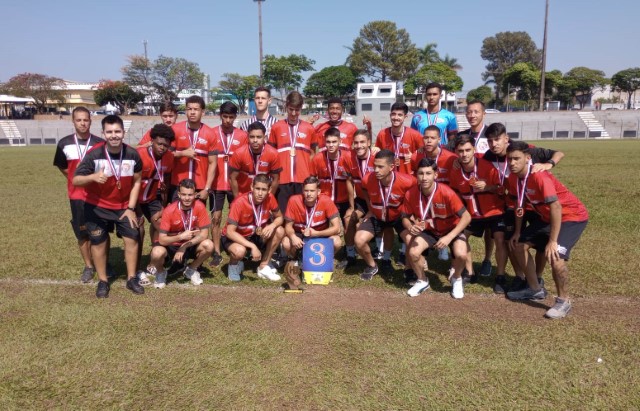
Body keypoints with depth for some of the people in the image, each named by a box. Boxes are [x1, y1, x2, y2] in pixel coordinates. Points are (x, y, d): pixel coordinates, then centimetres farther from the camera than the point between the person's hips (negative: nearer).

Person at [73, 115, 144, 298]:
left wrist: (131, 208, -5)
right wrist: (93, 177, -41)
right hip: (97, 207, -2)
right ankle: (102, 281, 22)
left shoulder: (133, 154, -13)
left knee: (132, 239, 1)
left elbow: (136, 181, -1)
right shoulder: (94, 154, -20)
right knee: (98, 243, 5)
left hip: (124, 206, 2)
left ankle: (131, 279, 18)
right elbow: (75, 180, -19)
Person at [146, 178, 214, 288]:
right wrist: (181, 237, -39)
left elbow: (204, 234, -16)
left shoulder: (200, 207, -18)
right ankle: (161, 272, 3)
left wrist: (185, 246, -26)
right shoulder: (169, 210, -23)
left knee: (208, 245, -27)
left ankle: (191, 270, 4)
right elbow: (162, 239, -24)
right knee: (157, 252, -35)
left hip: (190, 246, 2)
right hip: (171, 245, -2)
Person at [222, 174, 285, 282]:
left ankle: (263, 267, -1)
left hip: (254, 235, 5)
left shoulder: (269, 198, -17)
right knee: (239, 251, -38)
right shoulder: (239, 202, -30)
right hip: (234, 237, -5)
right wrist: (252, 246, -37)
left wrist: (272, 225, -26)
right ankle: (234, 265, 2)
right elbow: (230, 231, -31)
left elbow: (279, 217, -1)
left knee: (279, 231, -17)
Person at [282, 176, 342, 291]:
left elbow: (336, 228, -25)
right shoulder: (294, 201, -23)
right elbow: (288, 226, -16)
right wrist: (293, 236, -39)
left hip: (321, 235, 0)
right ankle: (294, 262, 6)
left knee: (337, 242, -30)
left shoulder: (326, 201, -25)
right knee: (286, 243, -31)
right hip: (299, 235, 1)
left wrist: (315, 233, -36)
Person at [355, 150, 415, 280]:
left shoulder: (406, 181, -33)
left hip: (399, 215, -1)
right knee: (359, 241, -18)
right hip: (376, 216, 1)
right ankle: (372, 266, 13)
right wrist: (370, 209, 3)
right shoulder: (367, 180, -27)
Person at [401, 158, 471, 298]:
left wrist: (449, 237, -35)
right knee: (413, 253, -23)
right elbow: (405, 218, -4)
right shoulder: (410, 194, -21)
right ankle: (422, 281, 10)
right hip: (428, 231, 3)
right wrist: (411, 227, -28)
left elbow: (466, 217, -26)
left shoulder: (447, 193, -31)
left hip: (451, 229, -2)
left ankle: (456, 279, 8)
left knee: (461, 255, -29)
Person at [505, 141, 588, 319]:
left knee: (555, 256, -26)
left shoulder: (539, 176, -31)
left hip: (572, 216, -9)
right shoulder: (513, 177, -6)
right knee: (520, 244, 9)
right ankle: (535, 289, 24)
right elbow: (520, 203, 8)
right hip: (547, 216, 9)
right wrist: (517, 232, 8)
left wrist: (552, 241, -36)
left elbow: (556, 207, -35)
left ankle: (564, 301, -3)